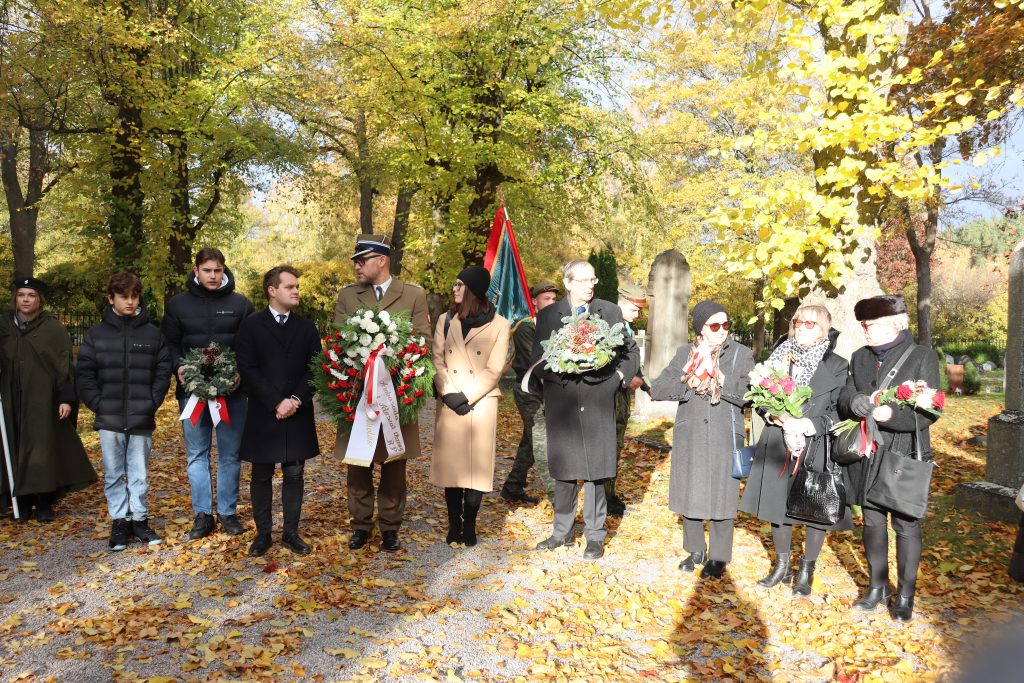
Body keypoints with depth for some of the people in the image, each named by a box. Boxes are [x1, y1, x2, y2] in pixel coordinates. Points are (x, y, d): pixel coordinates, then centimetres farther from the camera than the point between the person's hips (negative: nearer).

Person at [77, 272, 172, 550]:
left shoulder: (153, 333, 2)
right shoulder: (95, 334, 3)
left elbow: (163, 372, 4)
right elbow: (85, 374, 4)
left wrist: (152, 403, -5)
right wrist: (98, 404, -6)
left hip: (142, 419, 0)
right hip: (109, 419, 1)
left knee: (139, 474, 8)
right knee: (114, 475, 8)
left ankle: (139, 519, 21)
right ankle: (119, 522, 19)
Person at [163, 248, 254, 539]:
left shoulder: (240, 304, 3)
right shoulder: (177, 304, 5)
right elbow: (170, 343, 8)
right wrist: (179, 367, -11)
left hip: (232, 391, -1)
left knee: (230, 455, 7)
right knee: (196, 455, 7)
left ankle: (228, 512, 19)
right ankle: (202, 515, 17)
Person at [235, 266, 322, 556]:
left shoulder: (306, 327, 9)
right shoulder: (251, 326, 0)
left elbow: (315, 368, 3)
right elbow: (248, 370, -7)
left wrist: (296, 400, -11)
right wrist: (276, 403, -14)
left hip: (298, 414, 2)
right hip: (263, 415, -2)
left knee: (294, 474, 6)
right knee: (261, 476, 7)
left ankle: (291, 532, 17)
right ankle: (263, 534, 18)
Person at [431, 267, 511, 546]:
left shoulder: (498, 325, 0)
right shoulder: (446, 320, 9)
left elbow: (493, 370, -4)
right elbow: (437, 360, 3)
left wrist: (467, 396, -12)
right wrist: (449, 394, -11)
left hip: (481, 404, -2)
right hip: (449, 403, 3)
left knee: (477, 465, 0)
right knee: (450, 463, 4)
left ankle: (469, 526, 11)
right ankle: (454, 525, 15)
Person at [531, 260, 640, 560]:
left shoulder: (611, 312, 5)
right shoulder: (548, 315, 5)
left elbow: (631, 351, 12)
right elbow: (537, 359, 2)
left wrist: (619, 376, -3)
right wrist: (561, 369, -15)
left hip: (598, 403, 0)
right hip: (561, 402, 1)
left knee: (595, 470, 3)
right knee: (563, 469, 9)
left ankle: (595, 535, 16)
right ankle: (562, 532, 23)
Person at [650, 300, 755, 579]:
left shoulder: (741, 354, -1)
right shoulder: (685, 353, 5)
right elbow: (657, 390, -2)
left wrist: (722, 380, -21)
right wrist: (688, 382, -15)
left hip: (724, 438, -2)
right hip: (690, 437, 2)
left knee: (721, 496, 2)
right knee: (689, 494, 10)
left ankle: (718, 557, 18)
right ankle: (695, 550, 28)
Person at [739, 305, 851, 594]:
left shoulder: (837, 366, -4)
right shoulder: (780, 357, 6)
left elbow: (839, 410, -7)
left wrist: (809, 425, -20)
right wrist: (776, 416, -12)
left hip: (817, 448, -3)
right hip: (778, 446, 3)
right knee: (778, 505, 12)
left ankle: (807, 570, 25)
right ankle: (781, 566, 30)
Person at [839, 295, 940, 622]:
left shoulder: (922, 357, -6)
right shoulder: (860, 357, 10)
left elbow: (929, 412, -11)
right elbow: (844, 398, 5)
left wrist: (892, 414, -28)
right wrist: (854, 402, -18)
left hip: (904, 454, -4)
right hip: (867, 455, 5)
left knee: (906, 525, 5)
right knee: (872, 521, 14)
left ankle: (905, 594, 19)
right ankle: (877, 585, 29)